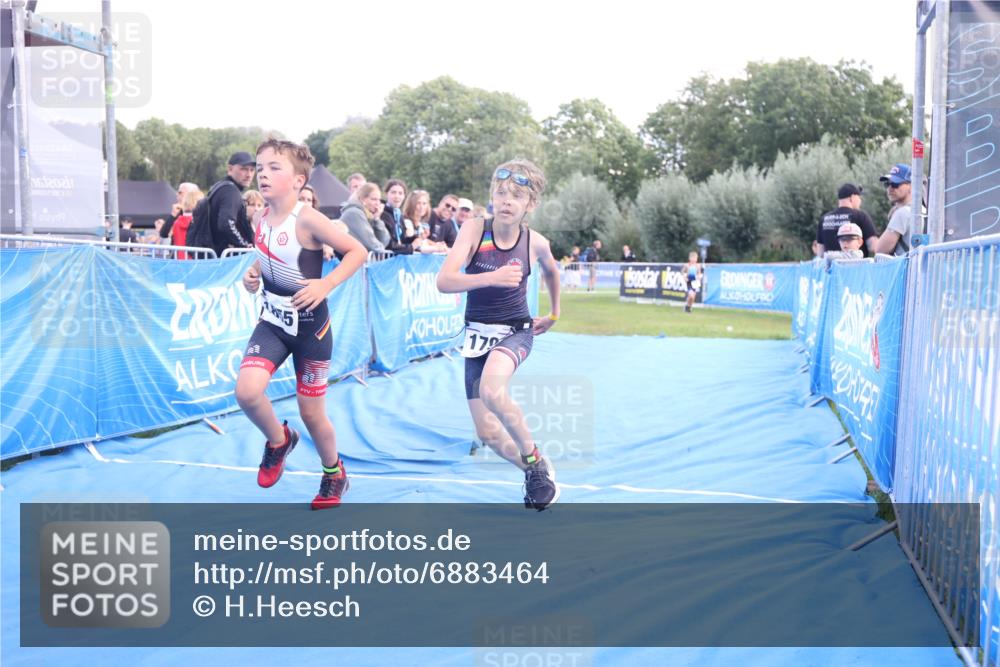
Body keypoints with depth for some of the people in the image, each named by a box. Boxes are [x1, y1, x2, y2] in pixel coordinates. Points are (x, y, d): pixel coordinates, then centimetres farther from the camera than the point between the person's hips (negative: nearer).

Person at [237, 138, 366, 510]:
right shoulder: (260, 219, -1)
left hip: (310, 324, -4)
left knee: (311, 413, 6)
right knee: (247, 391, -19)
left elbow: (357, 251, -16)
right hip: (273, 320, 5)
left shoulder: (307, 219, -20)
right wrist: (252, 273, -1)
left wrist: (326, 285, -27)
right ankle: (279, 440, 13)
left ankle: (334, 474, 35)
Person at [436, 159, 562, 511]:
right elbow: (443, 282, -25)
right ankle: (535, 472, 31)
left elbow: (552, 270, 16)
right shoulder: (474, 230, -13)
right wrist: (492, 277, -38)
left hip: (516, 331, -2)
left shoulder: (535, 242, -9)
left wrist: (554, 314, 22)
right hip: (477, 334, 2)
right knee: (488, 434, 1)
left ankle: (536, 460, -10)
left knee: (491, 391, -34)